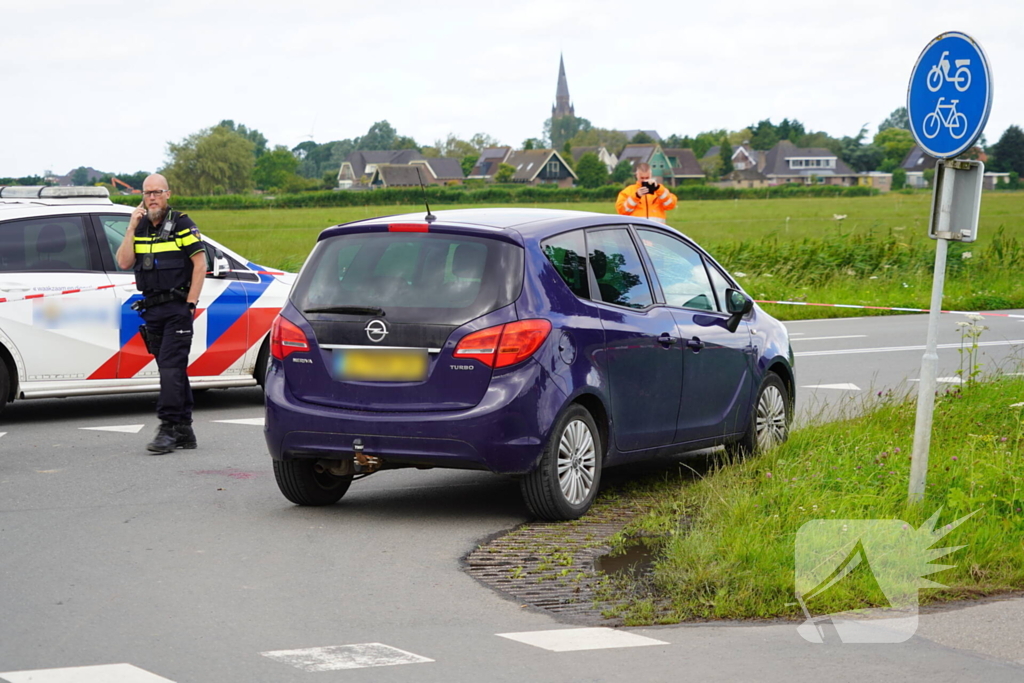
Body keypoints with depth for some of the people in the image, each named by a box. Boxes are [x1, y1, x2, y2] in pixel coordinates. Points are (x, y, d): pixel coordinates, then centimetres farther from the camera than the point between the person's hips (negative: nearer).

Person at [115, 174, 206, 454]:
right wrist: (132, 228, -6)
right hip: (152, 309, 6)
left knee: (170, 367, -14)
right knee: (174, 370, 10)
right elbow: (124, 263, 2)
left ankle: (168, 428, -16)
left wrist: (190, 303, -12)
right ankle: (184, 430, 13)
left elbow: (200, 263, -8)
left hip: (177, 307, -6)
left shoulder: (181, 224, -4)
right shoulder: (140, 227, 12)